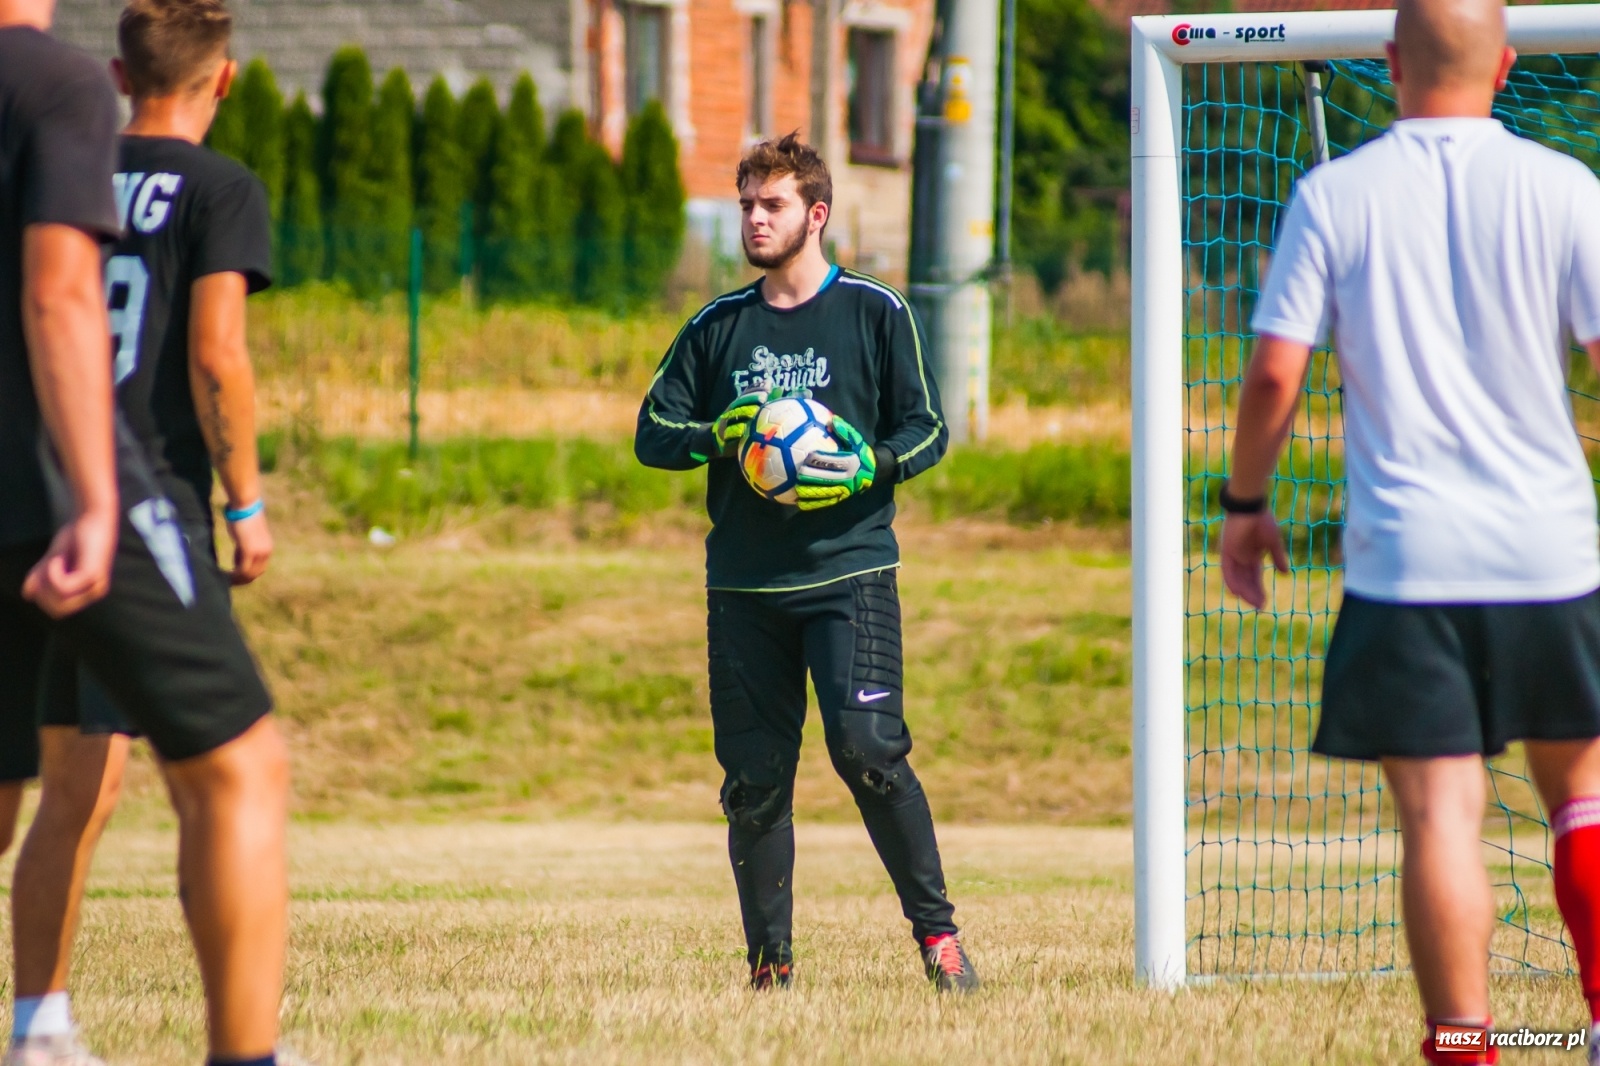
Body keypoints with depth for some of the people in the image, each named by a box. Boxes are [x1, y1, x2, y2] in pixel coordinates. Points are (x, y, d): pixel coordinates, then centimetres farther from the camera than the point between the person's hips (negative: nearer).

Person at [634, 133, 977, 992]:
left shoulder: (875, 314, 4)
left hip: (849, 572, -4)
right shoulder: (717, 327, 14)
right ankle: (769, 962, 9)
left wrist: (868, 466, -16)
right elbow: (653, 432, 12)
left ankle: (936, 930, -7)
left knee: (867, 747, -17)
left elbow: (927, 429, 3)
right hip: (744, 584, 4)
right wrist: (717, 438, -8)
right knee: (754, 776, 1)